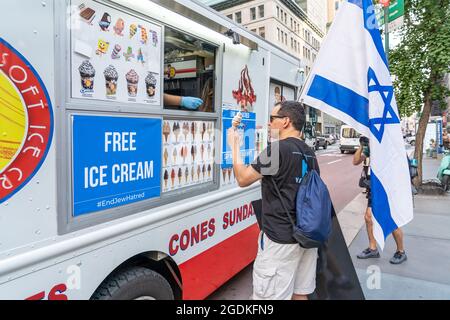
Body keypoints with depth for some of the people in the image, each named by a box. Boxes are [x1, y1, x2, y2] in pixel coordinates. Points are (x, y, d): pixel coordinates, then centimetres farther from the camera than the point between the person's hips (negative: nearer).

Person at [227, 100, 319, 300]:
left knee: (270, 296, 3)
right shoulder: (309, 154, 11)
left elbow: (243, 178, -11)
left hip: (280, 238, -8)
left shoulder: (278, 149, -16)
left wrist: (234, 146, 2)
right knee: (300, 293, 18)